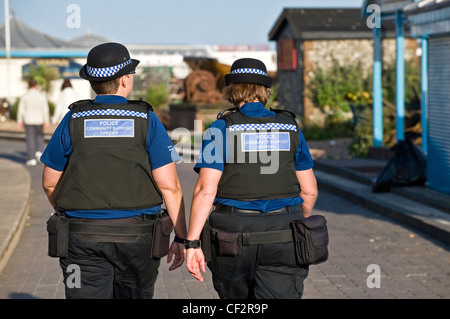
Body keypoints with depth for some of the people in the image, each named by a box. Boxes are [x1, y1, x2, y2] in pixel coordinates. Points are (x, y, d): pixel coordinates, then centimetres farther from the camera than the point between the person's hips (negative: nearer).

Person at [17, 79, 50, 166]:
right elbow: (45, 109, -7)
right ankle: (39, 151, -1)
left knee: (30, 139, 4)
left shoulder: (25, 96, -5)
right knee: (39, 136, 21)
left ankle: (31, 159, 1)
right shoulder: (42, 96, -4)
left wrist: (20, 121, 3)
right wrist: (46, 122, -4)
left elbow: (21, 110, -5)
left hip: (28, 121, -1)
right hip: (39, 120, 1)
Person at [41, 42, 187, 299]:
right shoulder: (147, 122, -5)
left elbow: (50, 183, 7)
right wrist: (181, 238, -2)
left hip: (83, 239, 0)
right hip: (136, 238, 0)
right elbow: (169, 186, -9)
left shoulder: (73, 122, 0)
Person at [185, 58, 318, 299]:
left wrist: (192, 242, -11)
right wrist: (299, 224, 25)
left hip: (234, 236, -1)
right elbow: (309, 190, 7)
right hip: (282, 242, 1)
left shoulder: (221, 129, -5)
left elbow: (205, 190, -13)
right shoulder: (290, 128, 4)